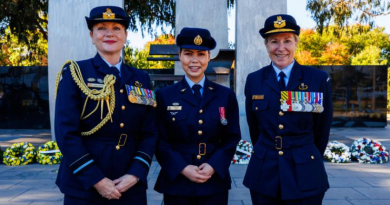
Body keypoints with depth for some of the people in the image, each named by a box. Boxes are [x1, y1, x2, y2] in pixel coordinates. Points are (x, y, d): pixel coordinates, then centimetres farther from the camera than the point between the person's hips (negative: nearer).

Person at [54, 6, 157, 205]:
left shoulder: (141, 79, 7)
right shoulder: (74, 74, -3)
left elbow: (149, 133, 4)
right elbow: (66, 133, -10)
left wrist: (135, 174, -9)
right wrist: (96, 180, -15)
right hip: (84, 187, -3)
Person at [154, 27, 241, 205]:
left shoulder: (226, 95, 5)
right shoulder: (164, 96, 1)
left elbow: (232, 138, 3)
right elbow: (160, 141, -2)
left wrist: (214, 166, -11)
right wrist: (182, 168, -14)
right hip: (176, 183, -1)